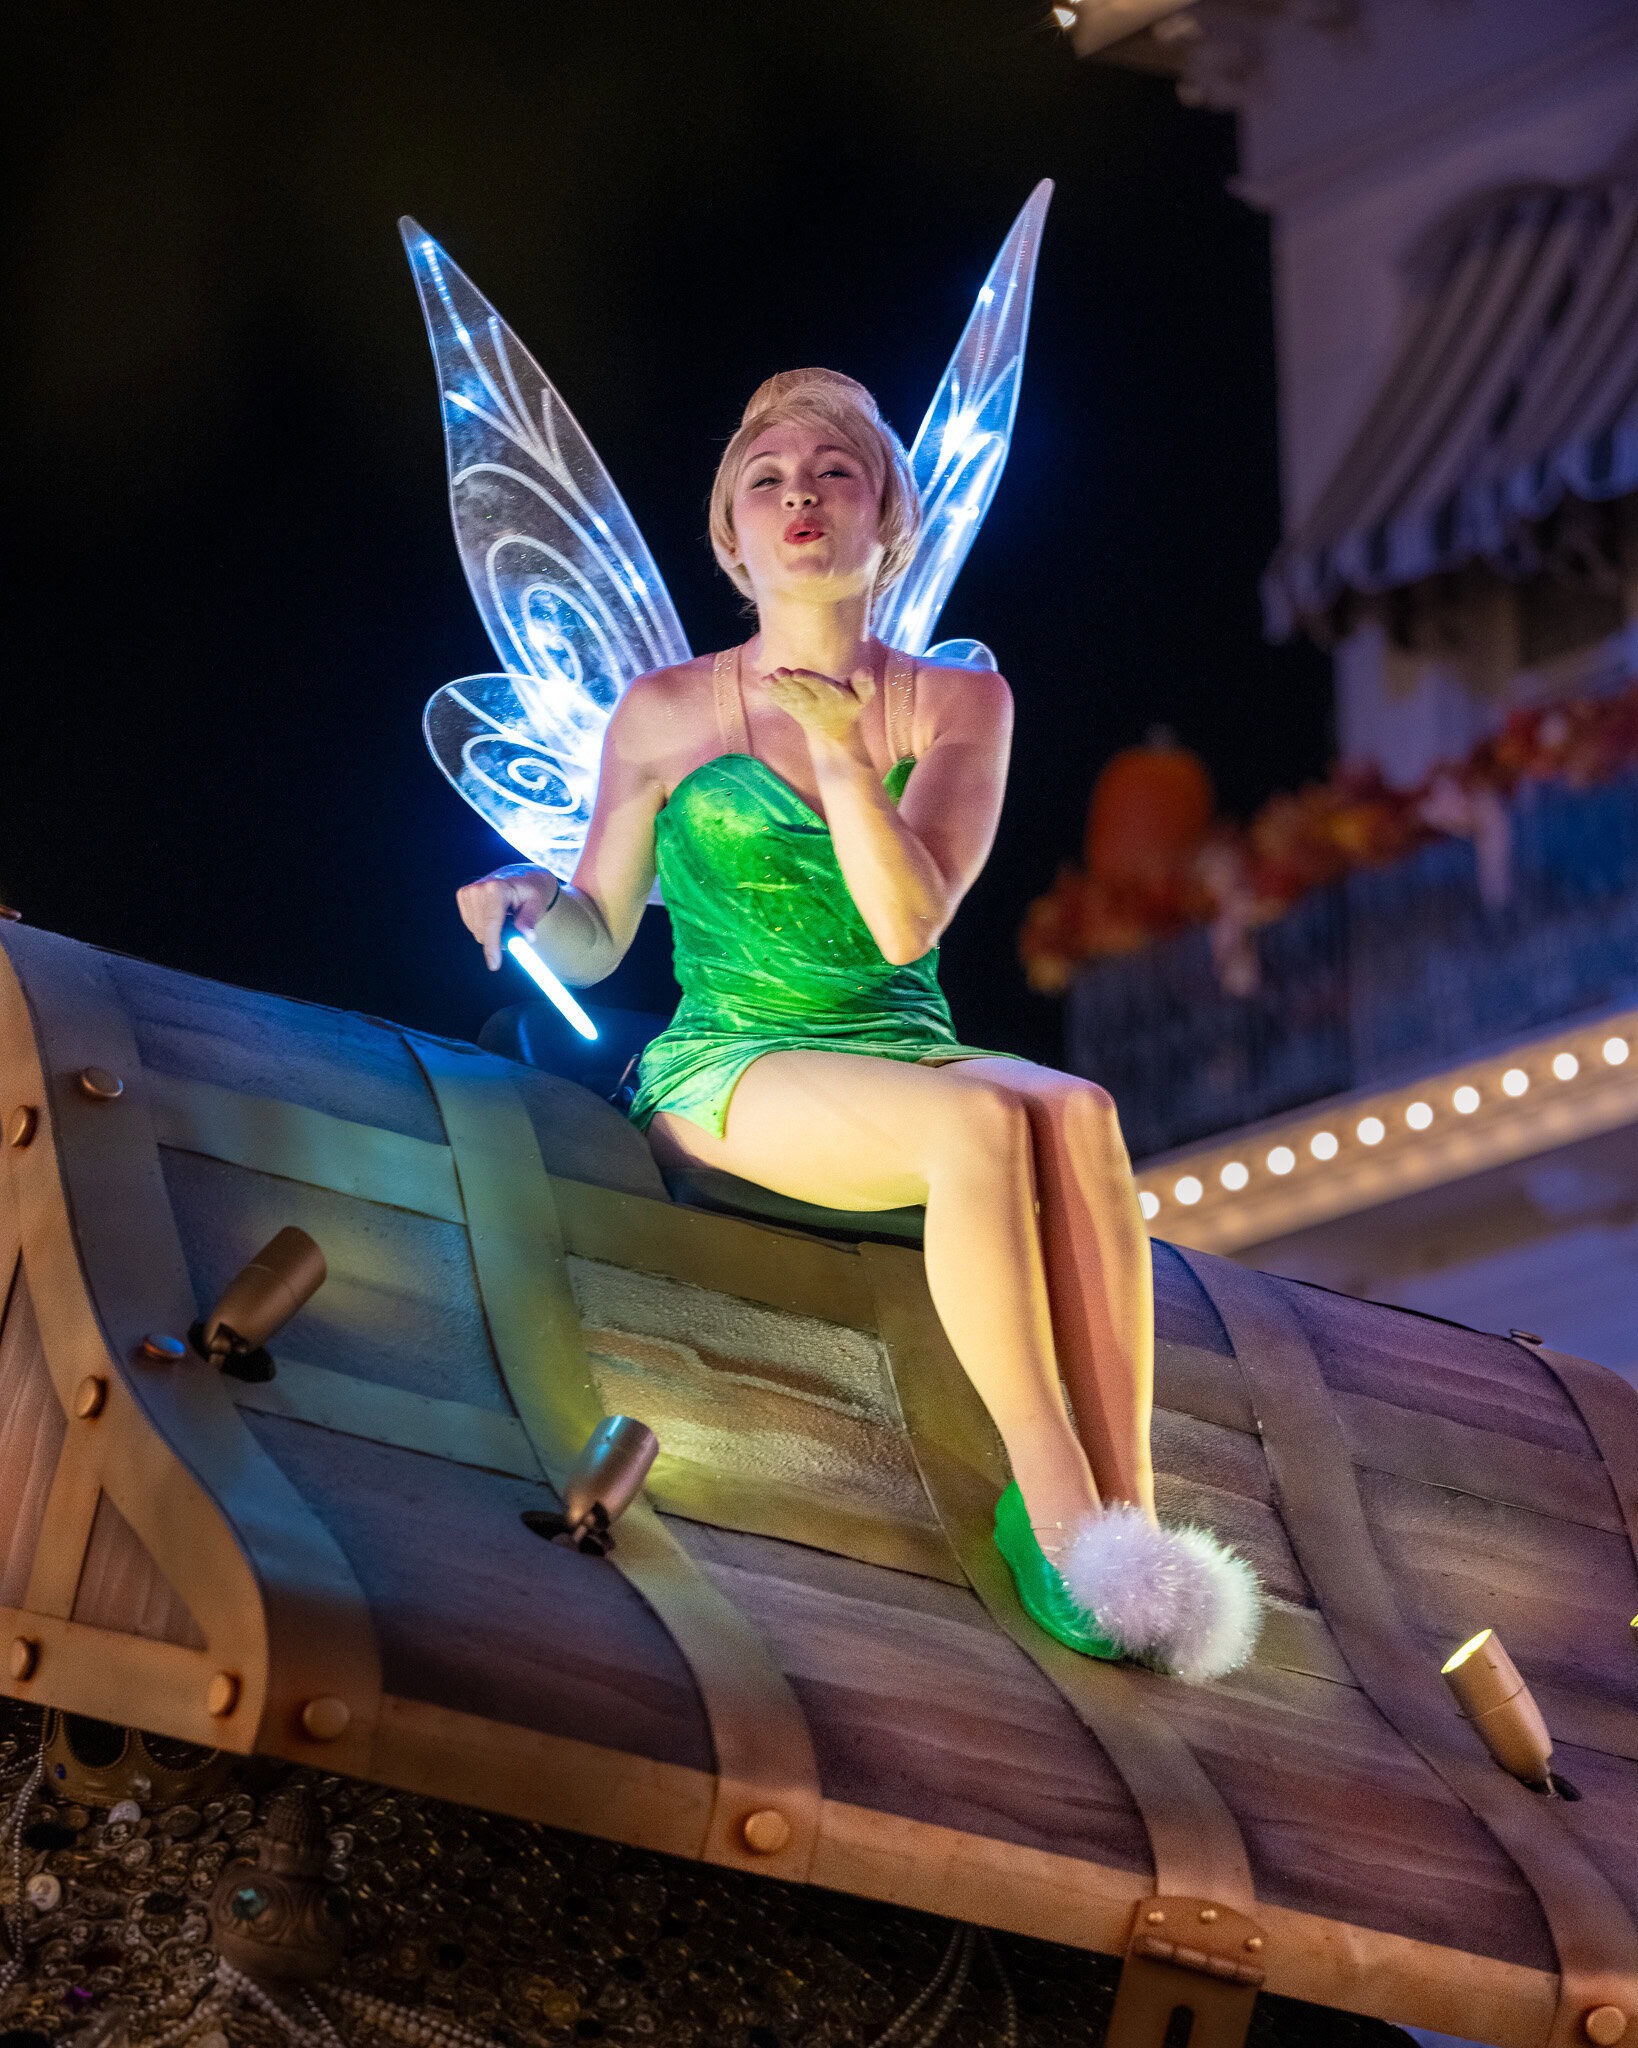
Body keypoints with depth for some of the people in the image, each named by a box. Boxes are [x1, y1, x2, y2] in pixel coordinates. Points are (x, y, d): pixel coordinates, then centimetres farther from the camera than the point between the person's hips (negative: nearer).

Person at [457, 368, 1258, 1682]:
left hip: (907, 1053, 3)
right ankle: (1059, 1518, -37)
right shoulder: (666, 713, 5)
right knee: (983, 1122, -34)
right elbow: (596, 945, 11)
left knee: (1077, 1112, -33)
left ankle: (1131, 1514, -41)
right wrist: (531, 899, -11)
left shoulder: (957, 706, 9)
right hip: (727, 1073, -3)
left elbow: (908, 925, -6)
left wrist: (839, 752, -18)